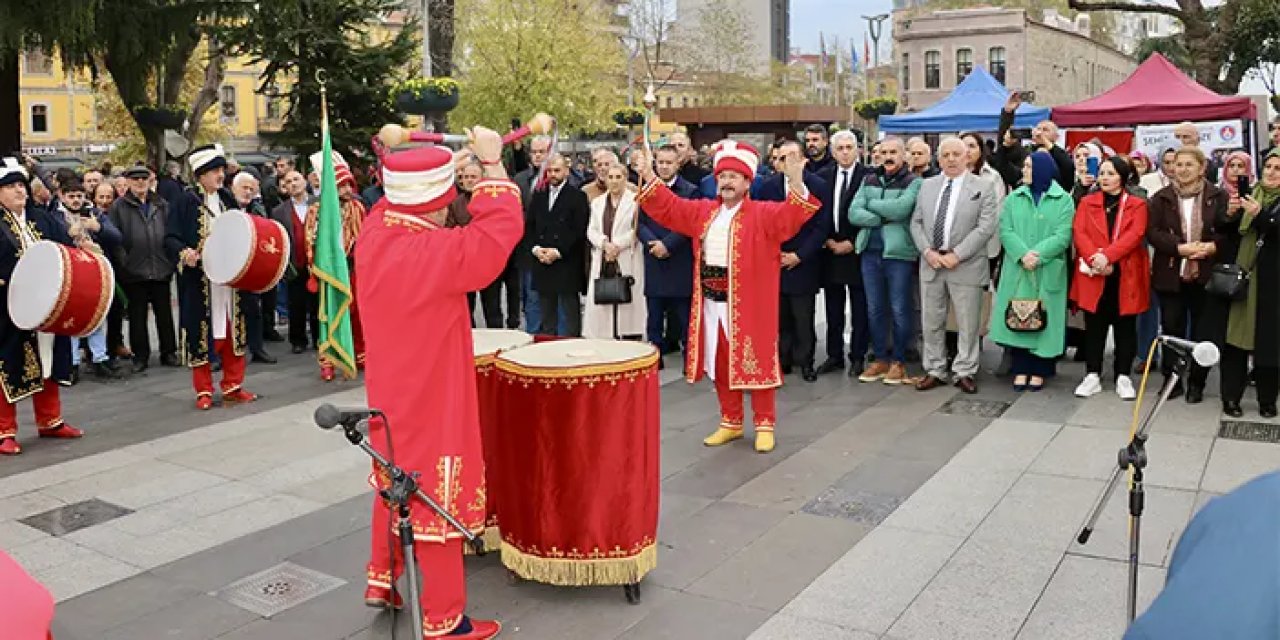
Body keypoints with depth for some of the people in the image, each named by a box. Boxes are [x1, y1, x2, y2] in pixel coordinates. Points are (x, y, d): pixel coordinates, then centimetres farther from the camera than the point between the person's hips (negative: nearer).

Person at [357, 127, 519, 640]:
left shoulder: (373, 234, -4)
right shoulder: (435, 253, -29)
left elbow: (394, 206, 18)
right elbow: (500, 229, -27)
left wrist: (402, 168, 7)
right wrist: (492, 164, -18)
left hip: (391, 394, 9)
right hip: (430, 402, -9)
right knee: (435, 499, 3)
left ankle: (383, 581, 41)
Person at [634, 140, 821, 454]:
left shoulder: (763, 214, -6)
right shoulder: (703, 212, 11)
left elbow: (792, 215, -22)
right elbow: (668, 208, 16)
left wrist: (796, 183, -37)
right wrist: (650, 179, 6)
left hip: (748, 306, -6)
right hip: (712, 304, 6)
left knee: (755, 364, 1)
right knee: (720, 366, 13)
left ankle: (764, 425, 13)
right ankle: (731, 422, 26)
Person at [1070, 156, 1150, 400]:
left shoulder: (1137, 205, 4)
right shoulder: (1087, 203, 9)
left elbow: (1135, 235, -11)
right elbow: (1078, 233, -3)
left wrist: (1107, 256, -23)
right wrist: (1095, 259, -20)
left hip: (1126, 276, -1)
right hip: (1093, 275, 1)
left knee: (1125, 327, 5)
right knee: (1094, 326, 6)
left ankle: (1123, 377, 13)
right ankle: (1092, 375, 13)